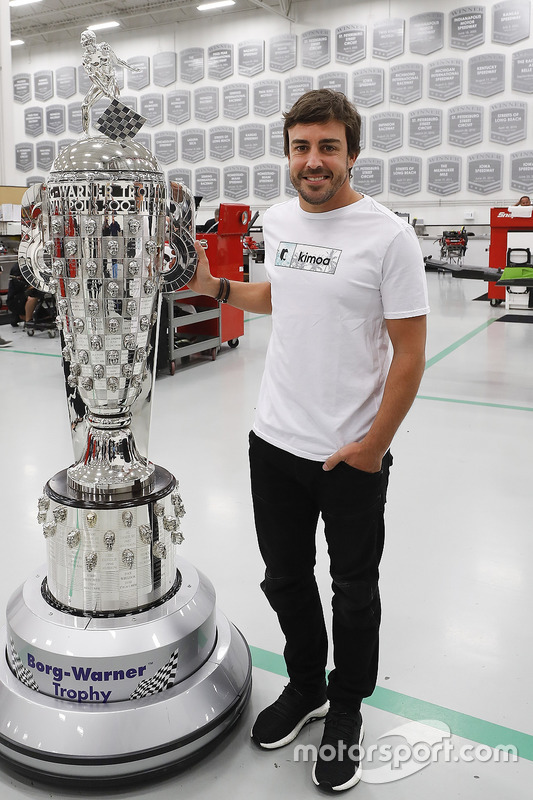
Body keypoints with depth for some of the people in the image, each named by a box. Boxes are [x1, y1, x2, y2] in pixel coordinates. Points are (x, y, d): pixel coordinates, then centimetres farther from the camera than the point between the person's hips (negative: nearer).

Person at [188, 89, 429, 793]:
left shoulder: (389, 236, -15)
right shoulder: (277, 220, 4)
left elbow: (409, 353, -13)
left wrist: (373, 446, -13)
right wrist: (214, 286, 12)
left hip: (352, 458, -5)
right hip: (274, 442, 6)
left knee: (353, 593, 14)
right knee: (285, 580, 20)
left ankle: (346, 710, 39)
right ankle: (306, 687, 45)